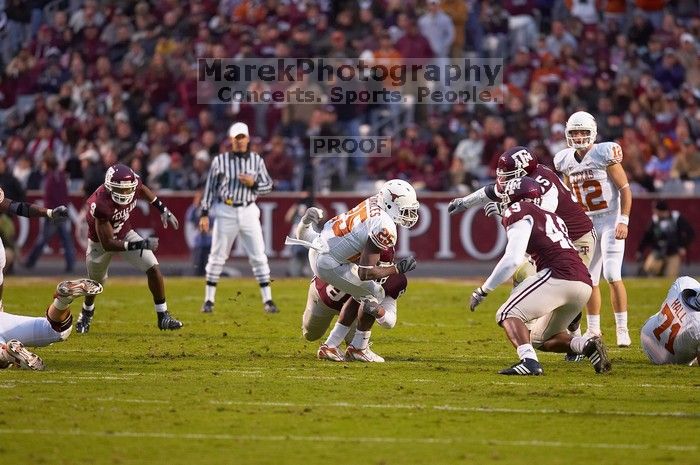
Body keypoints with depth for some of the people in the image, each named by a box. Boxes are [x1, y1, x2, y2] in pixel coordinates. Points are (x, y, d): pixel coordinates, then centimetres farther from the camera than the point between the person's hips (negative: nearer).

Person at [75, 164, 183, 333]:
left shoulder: (134, 184, -26)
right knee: (96, 282, 17)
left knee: (153, 268, -10)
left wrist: (163, 210, 5)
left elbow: (143, 189, 5)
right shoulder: (101, 204, -42)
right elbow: (107, 244, -37)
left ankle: (163, 316, 1)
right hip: (100, 241, -4)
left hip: (125, 233, 4)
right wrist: (139, 245, -43)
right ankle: (87, 312, 50)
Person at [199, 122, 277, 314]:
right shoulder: (220, 160, 0)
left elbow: (268, 185, 9)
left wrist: (253, 183, -12)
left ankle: (267, 300, 1)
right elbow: (210, 188, 3)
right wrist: (204, 214, -1)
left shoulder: (257, 160, 4)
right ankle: (209, 300, 11)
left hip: (248, 211, 1)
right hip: (225, 212, -1)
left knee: (258, 256, -2)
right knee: (217, 256, 3)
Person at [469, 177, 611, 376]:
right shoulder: (552, 218, 30)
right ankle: (587, 345, -1)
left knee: (508, 315, -2)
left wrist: (483, 290, 1)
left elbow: (512, 259, -5)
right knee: (542, 339, 21)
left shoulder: (521, 213, 4)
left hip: (558, 275, -8)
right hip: (584, 283, 8)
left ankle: (529, 361, -26)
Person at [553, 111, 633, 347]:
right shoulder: (566, 161, 4)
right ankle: (593, 331, 15)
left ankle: (622, 329, -9)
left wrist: (623, 221, -18)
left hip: (610, 221, -6)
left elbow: (625, 190, -10)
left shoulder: (605, 155, -13)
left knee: (612, 275, -15)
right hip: (587, 225, 6)